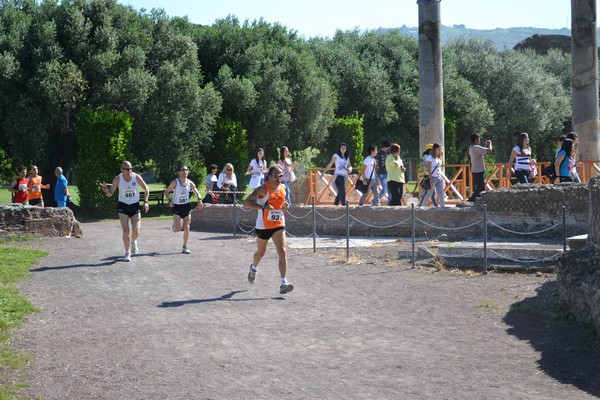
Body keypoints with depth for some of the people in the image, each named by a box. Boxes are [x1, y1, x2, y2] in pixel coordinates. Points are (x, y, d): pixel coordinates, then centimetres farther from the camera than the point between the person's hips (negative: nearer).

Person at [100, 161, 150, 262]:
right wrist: (106, 191, -27)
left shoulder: (137, 177, -9)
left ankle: (133, 241, 28)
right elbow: (110, 194, -4)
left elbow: (146, 189, 6)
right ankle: (127, 253, 12)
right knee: (126, 232, -9)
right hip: (123, 206, 0)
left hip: (135, 206, 0)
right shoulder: (118, 179, -9)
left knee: (136, 231, -10)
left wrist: (145, 202, -3)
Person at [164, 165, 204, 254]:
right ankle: (174, 226, 25)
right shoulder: (175, 182, -10)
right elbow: (166, 192, -2)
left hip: (187, 206, 3)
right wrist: (169, 201, -17)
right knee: (178, 229, -14)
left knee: (186, 228, 0)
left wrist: (199, 200, -10)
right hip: (176, 207, -3)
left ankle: (185, 247, 12)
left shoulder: (190, 183, -1)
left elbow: (197, 192, 10)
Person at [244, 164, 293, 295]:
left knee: (282, 252, -14)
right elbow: (246, 202, -19)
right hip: (263, 225, -3)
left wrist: (285, 204, 0)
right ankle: (254, 268, 52)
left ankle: (283, 283, -18)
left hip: (279, 225, 3)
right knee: (261, 252, 17)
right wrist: (263, 207, -29)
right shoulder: (263, 189, -16)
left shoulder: (283, 188, 2)